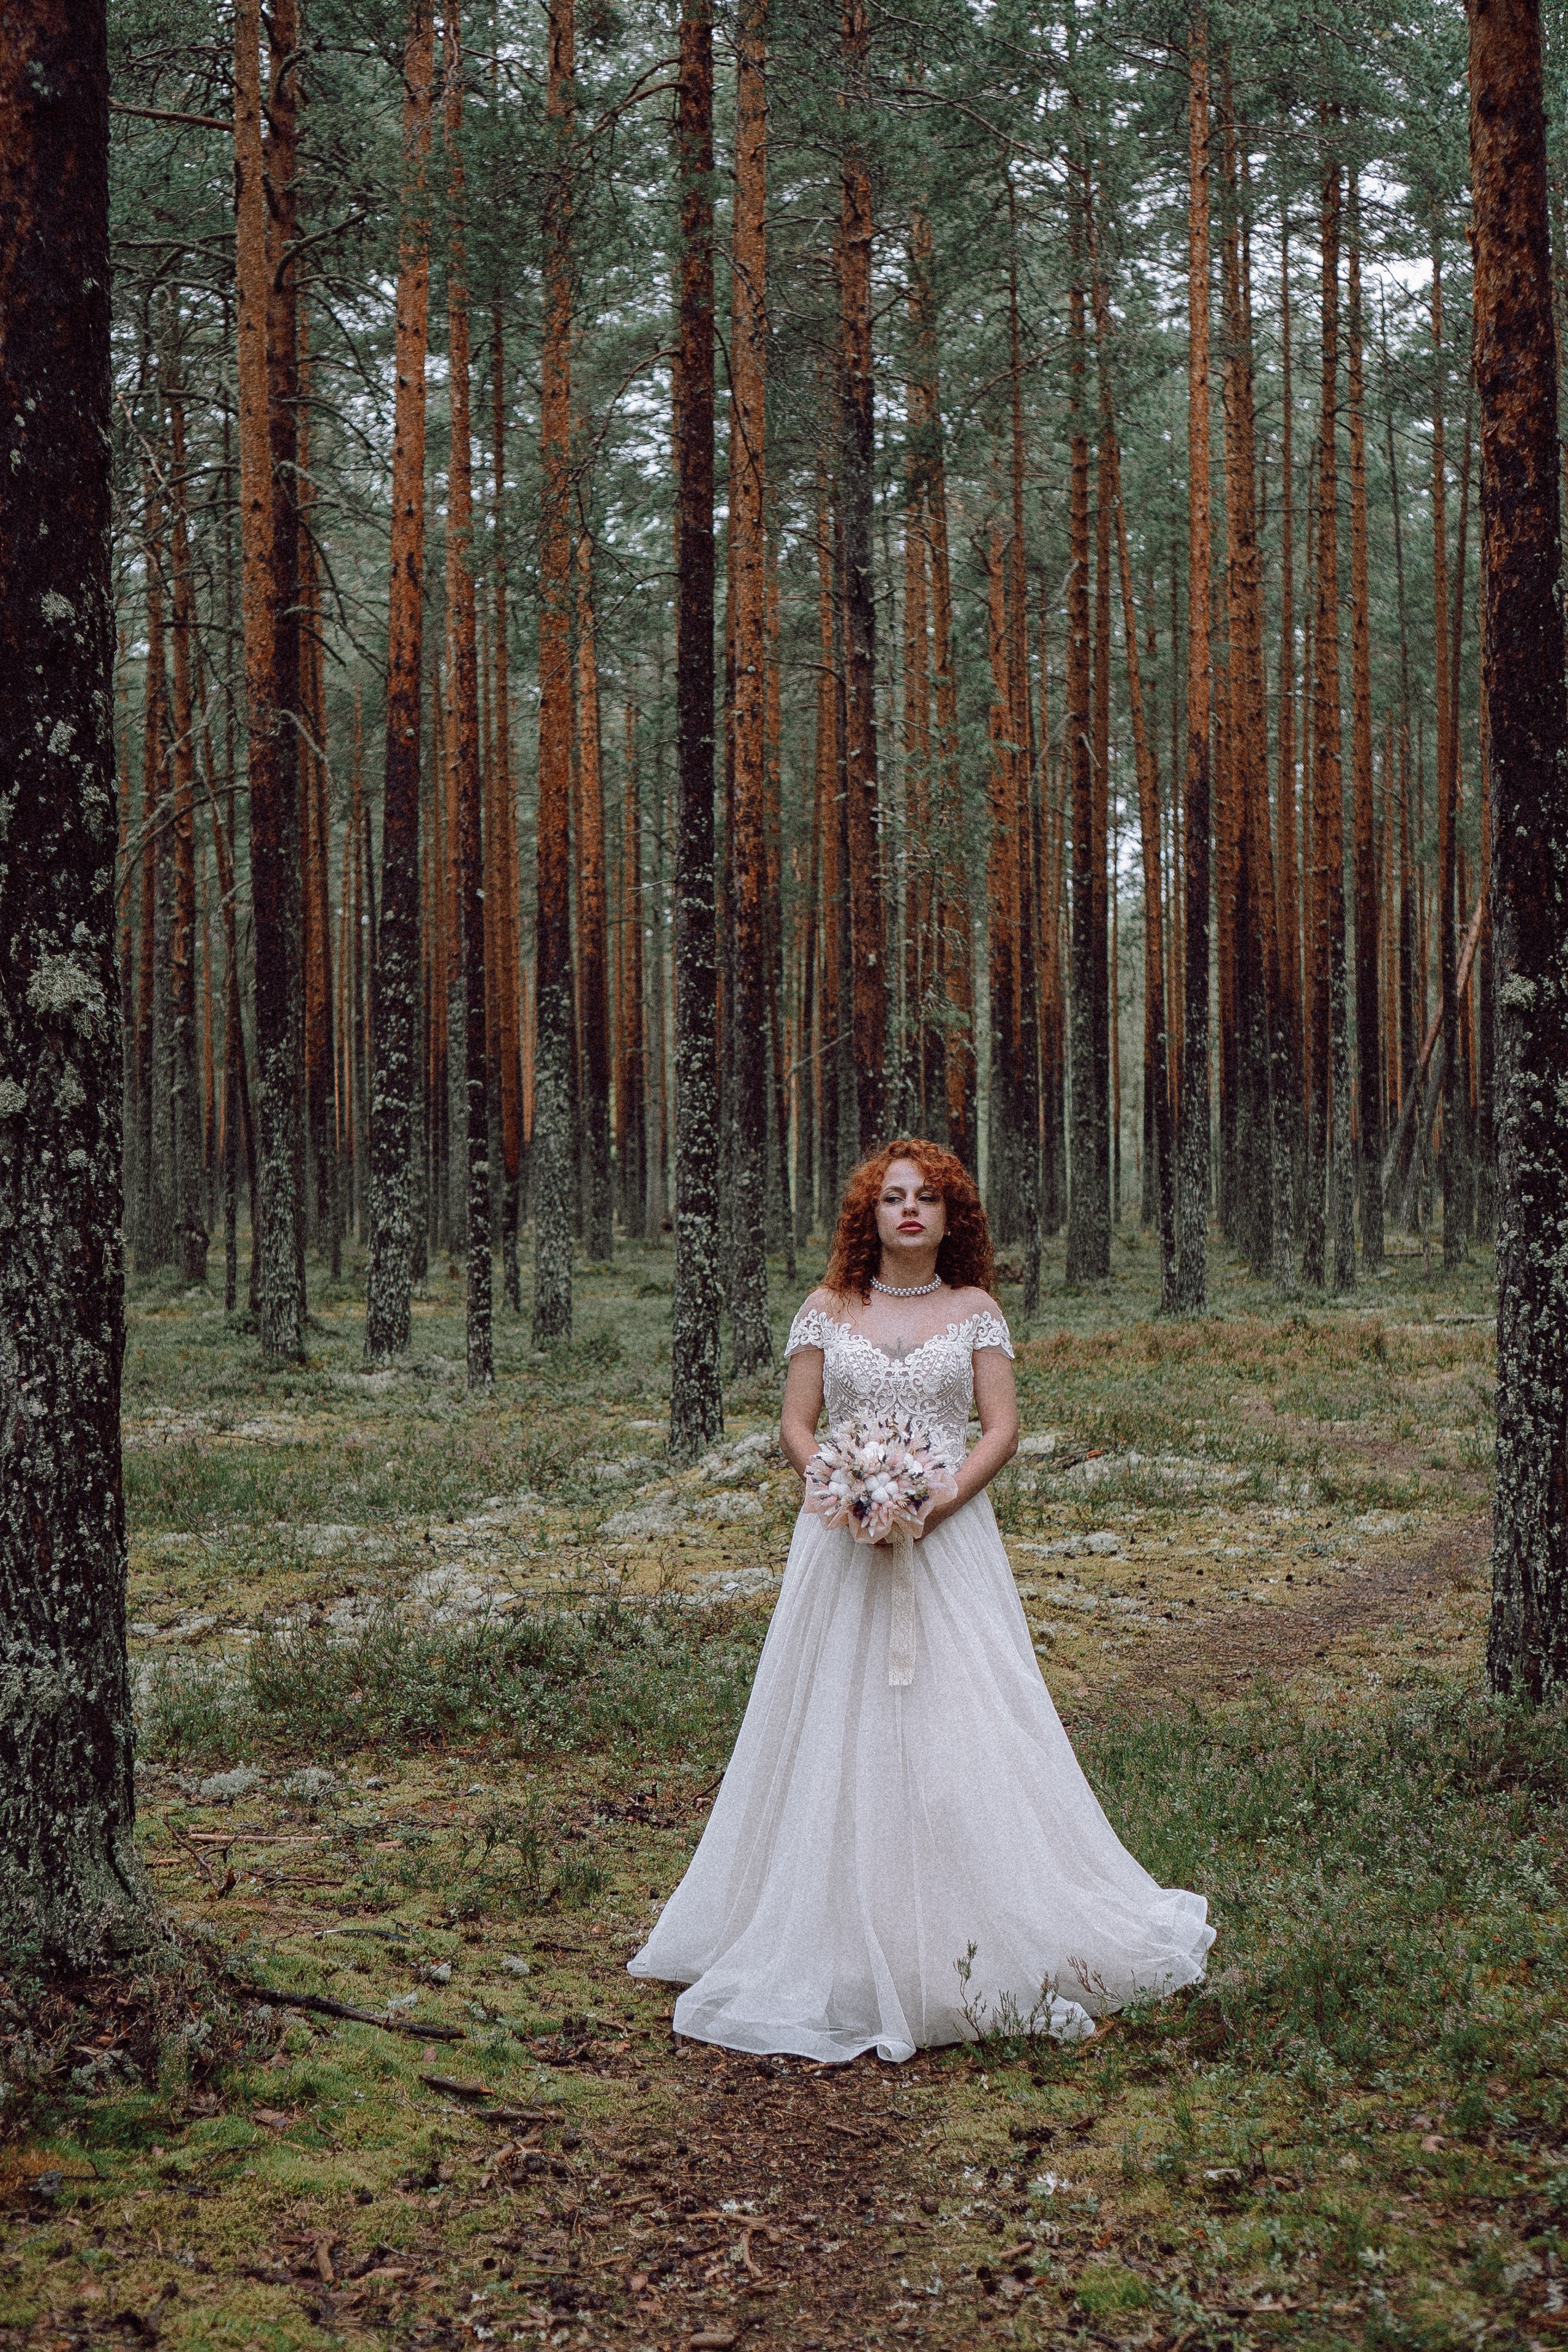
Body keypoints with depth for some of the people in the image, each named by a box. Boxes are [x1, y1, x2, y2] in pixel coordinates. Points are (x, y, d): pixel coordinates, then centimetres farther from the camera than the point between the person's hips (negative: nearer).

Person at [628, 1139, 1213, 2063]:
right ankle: (841, 1945, 8)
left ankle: (969, 1950, 2)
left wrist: (936, 1502, -14)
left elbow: (1004, 1429, 0)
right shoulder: (829, 1310, 7)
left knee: (960, 1727, -5)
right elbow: (796, 1424, 5)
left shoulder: (976, 1310, 6)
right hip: (845, 1541, 1)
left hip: (950, 1538, -1)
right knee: (838, 1732, 0)